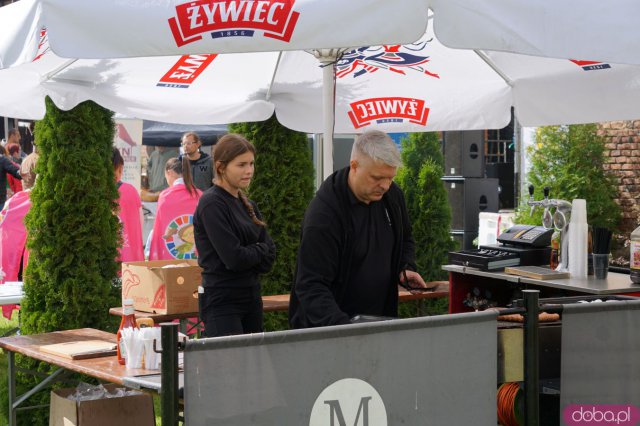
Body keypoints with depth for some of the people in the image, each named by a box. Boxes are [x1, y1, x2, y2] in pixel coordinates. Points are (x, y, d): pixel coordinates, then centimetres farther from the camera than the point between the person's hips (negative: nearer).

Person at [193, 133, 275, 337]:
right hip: (222, 300, -8)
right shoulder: (211, 204, -11)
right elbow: (234, 258, -17)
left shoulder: (248, 205, 13)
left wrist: (249, 255, -10)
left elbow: (269, 255, 8)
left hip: (251, 297, 8)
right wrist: (259, 250, 0)